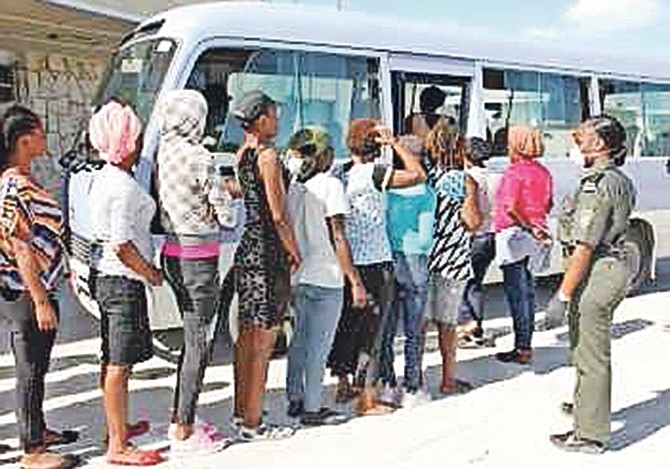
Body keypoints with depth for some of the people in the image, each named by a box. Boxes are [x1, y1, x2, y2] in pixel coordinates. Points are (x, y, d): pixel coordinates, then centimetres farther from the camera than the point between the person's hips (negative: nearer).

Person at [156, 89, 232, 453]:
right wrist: (213, 210, 9)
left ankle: (181, 420, 27)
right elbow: (224, 213, -11)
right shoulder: (198, 157, -15)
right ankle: (183, 432, 8)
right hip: (198, 256, -8)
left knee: (192, 338, 18)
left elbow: (158, 206, 12)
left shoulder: (161, 152, 7)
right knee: (199, 343, 0)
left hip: (172, 253, 8)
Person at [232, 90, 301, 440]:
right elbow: (278, 215, -16)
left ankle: (241, 410, 28)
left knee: (246, 335, 17)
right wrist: (294, 251, -5)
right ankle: (252, 423, 7)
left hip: (245, 247, 9)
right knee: (262, 340, -1)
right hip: (267, 251, -9)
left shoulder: (241, 153, 12)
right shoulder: (267, 155, -14)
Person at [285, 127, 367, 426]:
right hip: (326, 278, -7)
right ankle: (311, 409, 9)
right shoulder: (330, 185, -11)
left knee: (299, 341, 18)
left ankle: (295, 400, 27)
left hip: (297, 277, 7)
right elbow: (338, 238, -14)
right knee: (319, 346, 1)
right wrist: (355, 280, -11)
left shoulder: (292, 185, 7)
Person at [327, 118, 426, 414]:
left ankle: (343, 385, 31)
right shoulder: (375, 173, -15)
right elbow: (418, 174, -19)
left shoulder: (338, 173, 5)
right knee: (374, 328, 3)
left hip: (345, 262, 7)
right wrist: (394, 142, -11)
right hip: (375, 263, -7)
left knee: (345, 324, 18)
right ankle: (367, 397, 8)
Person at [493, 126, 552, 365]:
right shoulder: (543, 172, 11)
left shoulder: (514, 172, -14)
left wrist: (528, 227, -15)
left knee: (516, 292, -4)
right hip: (534, 237, 8)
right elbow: (548, 204, 18)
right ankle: (526, 344, 22)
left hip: (513, 234, -8)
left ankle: (522, 348, -1)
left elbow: (510, 208, -23)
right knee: (527, 290, 14)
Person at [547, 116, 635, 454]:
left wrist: (563, 295, -21)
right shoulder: (620, 180, 11)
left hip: (597, 271, -11)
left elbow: (584, 248, -23)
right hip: (615, 265, 11)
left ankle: (591, 435, 10)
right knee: (587, 346, 26)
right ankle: (587, 404, 46)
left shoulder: (596, 185, -20)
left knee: (591, 353, -1)